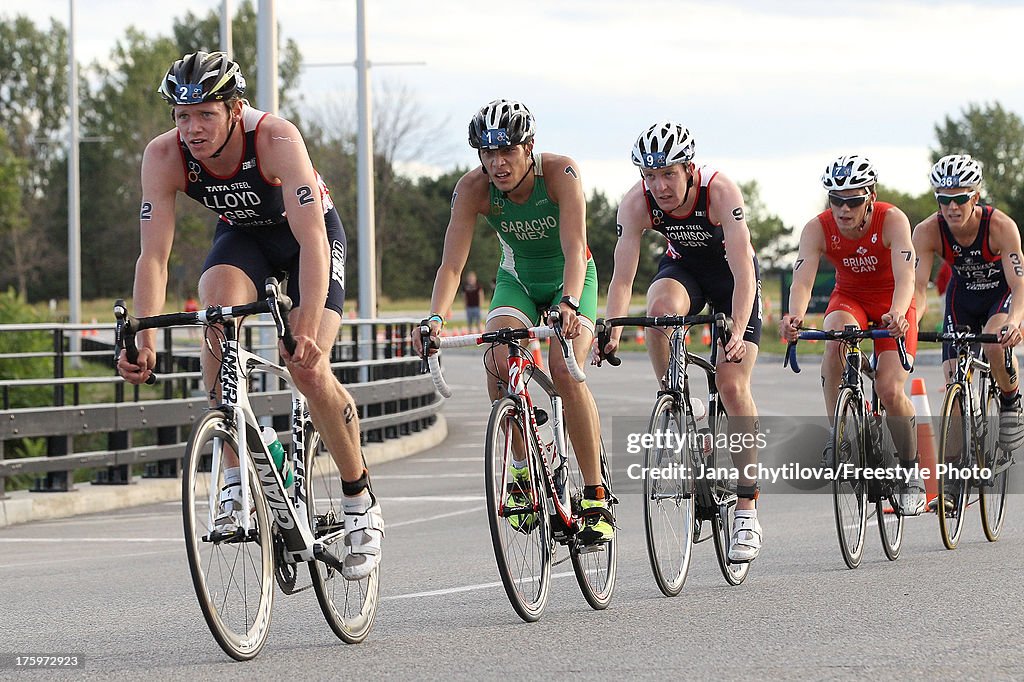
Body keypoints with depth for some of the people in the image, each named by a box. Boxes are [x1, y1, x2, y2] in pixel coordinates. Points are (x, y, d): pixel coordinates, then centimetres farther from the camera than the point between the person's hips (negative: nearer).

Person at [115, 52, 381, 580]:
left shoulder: (276, 140, -37)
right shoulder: (163, 156, -26)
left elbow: (312, 240, -42)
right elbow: (153, 256, -27)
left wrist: (309, 330, -53)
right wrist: (143, 338, -40)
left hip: (308, 234, -3)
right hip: (241, 235, 3)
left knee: (308, 369, -18)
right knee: (219, 312, -30)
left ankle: (360, 499, 3)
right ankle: (236, 475, -23)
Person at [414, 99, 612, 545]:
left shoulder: (560, 173, -30)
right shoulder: (473, 189, -24)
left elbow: (574, 246, -40)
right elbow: (452, 264, -29)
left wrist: (569, 303, -58)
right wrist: (436, 317, -47)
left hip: (571, 278, -2)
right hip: (517, 279, 2)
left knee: (564, 369, -27)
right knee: (498, 359, -27)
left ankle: (597, 499, -18)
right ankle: (525, 470, -6)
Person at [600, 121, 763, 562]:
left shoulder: (720, 191, -35)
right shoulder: (636, 204, -26)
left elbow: (744, 274, -40)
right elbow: (622, 277, -29)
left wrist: (738, 331, -54)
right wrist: (612, 330, -46)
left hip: (731, 273, -2)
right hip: (682, 267, 2)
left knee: (732, 384, -14)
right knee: (661, 307, -34)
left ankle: (747, 509, -6)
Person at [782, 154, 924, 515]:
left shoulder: (892, 221, -28)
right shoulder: (818, 229, -22)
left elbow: (905, 277, -40)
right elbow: (802, 279, -34)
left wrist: (897, 313, -61)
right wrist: (795, 316, -56)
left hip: (892, 305, -2)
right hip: (849, 298, 2)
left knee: (890, 390, -18)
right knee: (836, 339, -35)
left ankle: (910, 472, 4)